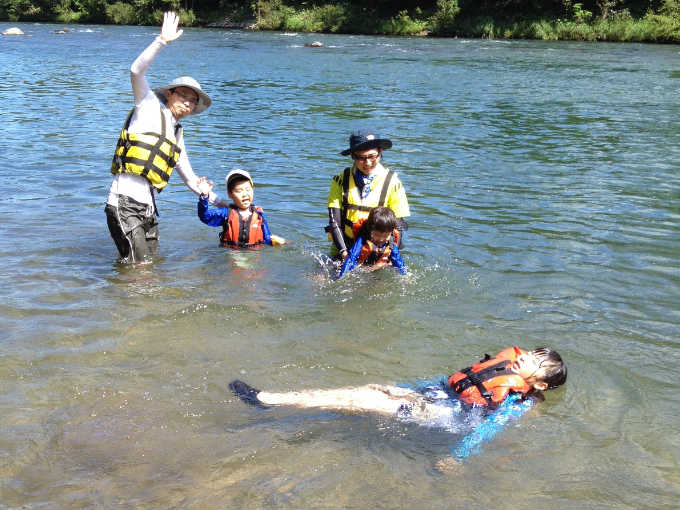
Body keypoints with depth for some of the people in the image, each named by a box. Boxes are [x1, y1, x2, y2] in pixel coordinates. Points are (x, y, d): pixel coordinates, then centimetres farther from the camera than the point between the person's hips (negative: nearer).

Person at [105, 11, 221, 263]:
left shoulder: (177, 133, 23)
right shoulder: (150, 106, 3)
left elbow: (187, 175, 31)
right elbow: (136, 71, -15)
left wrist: (218, 201, 33)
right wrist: (162, 41, -23)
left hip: (147, 207, 8)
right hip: (124, 202, -8)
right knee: (138, 269, -12)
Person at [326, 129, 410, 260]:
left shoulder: (392, 183, 1)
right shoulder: (341, 180, 3)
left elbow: (398, 226, 0)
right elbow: (334, 221, 0)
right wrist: (343, 251, -11)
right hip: (345, 247, 1)